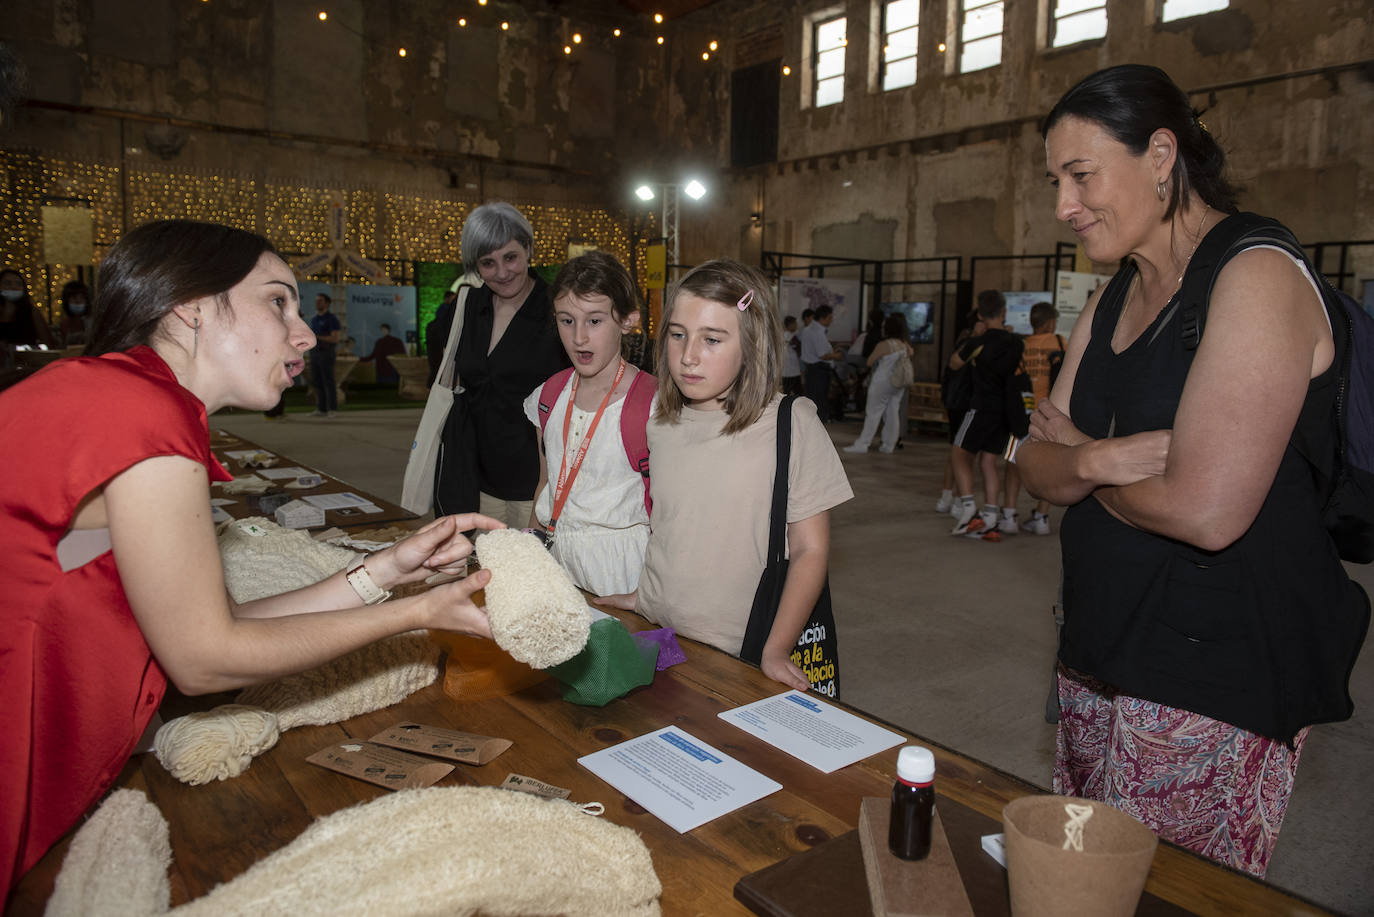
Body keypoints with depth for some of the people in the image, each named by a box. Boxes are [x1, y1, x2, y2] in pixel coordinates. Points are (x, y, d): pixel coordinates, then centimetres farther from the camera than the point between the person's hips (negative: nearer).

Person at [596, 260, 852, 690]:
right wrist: (641, 596, 6)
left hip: (738, 656, -3)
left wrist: (776, 650, -14)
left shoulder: (792, 424, -12)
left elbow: (810, 549, -10)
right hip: (653, 641, 4)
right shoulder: (657, 425, 1)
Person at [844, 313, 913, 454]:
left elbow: (869, 362, -11)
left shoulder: (883, 345, -16)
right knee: (892, 413, 8)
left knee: (873, 412, -3)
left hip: (882, 382, -6)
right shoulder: (905, 345, 4)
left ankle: (862, 444, -2)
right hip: (898, 383, 6)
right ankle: (889, 445, 12)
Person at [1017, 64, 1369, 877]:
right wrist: (1096, 460, -15)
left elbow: (1205, 510, -25)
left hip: (1215, 683, -8)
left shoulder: (1257, 277, -15)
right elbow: (1039, 463, 8)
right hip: (1102, 657, 8)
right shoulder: (1114, 299, 12)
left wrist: (1080, 462, -7)